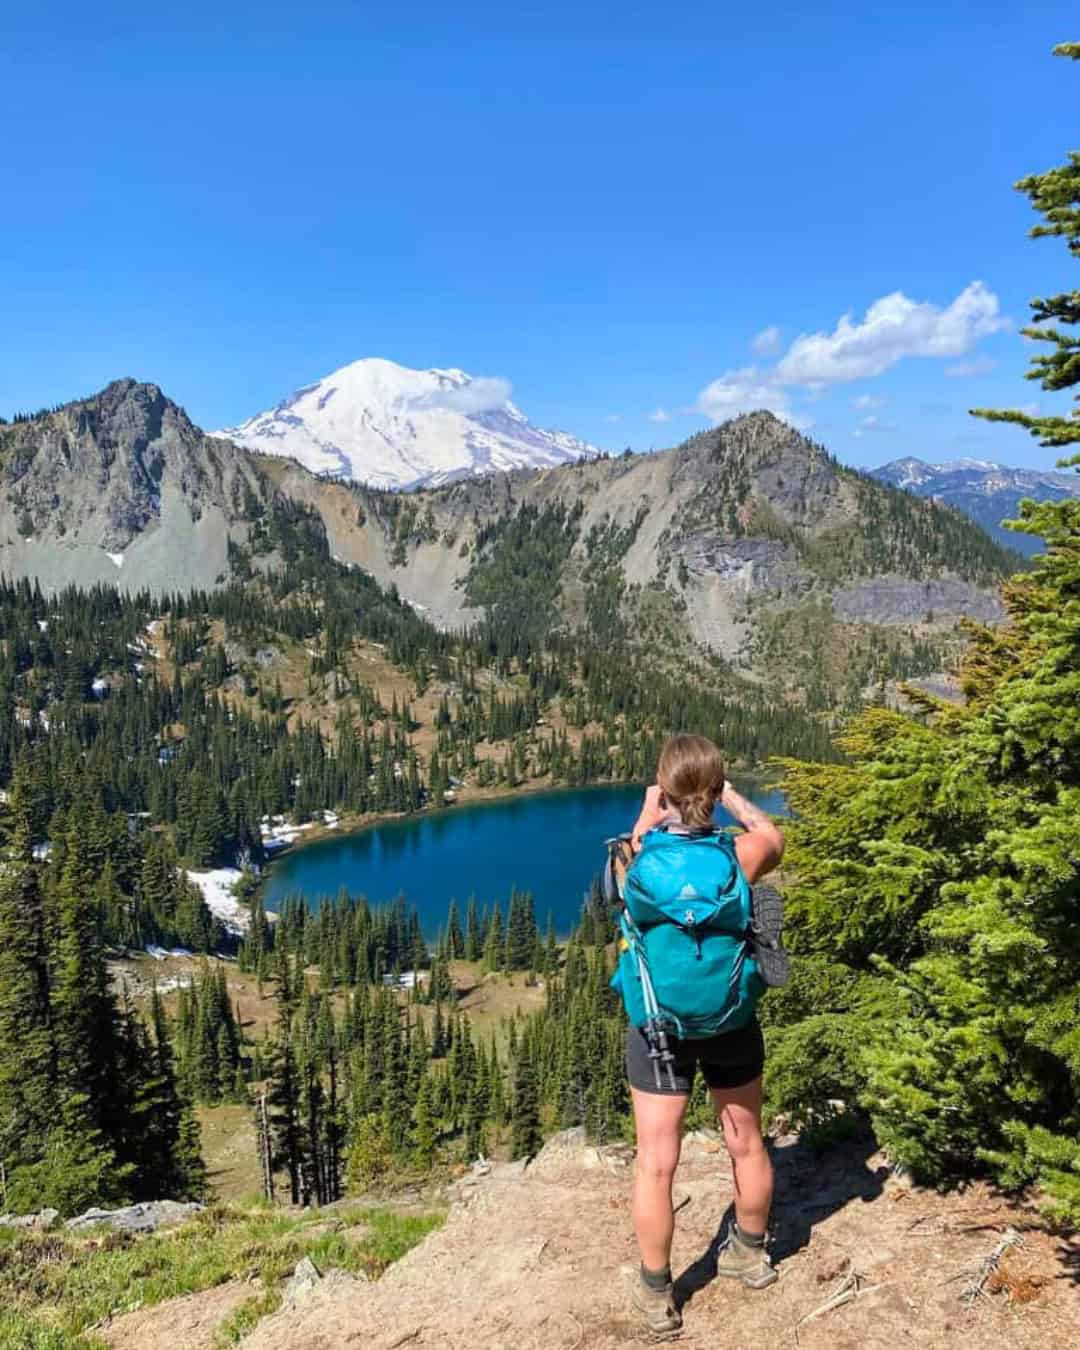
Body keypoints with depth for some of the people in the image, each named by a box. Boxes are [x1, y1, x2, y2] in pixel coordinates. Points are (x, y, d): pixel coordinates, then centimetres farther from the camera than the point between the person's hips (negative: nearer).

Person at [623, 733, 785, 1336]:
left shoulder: (640, 859, -17)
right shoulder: (739, 855, -18)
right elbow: (773, 836, 8)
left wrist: (647, 815, 21)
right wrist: (734, 796, 16)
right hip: (731, 1020, 2)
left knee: (656, 1164, 12)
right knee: (748, 1145, 23)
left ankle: (657, 1293, 26)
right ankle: (752, 1253, 45)